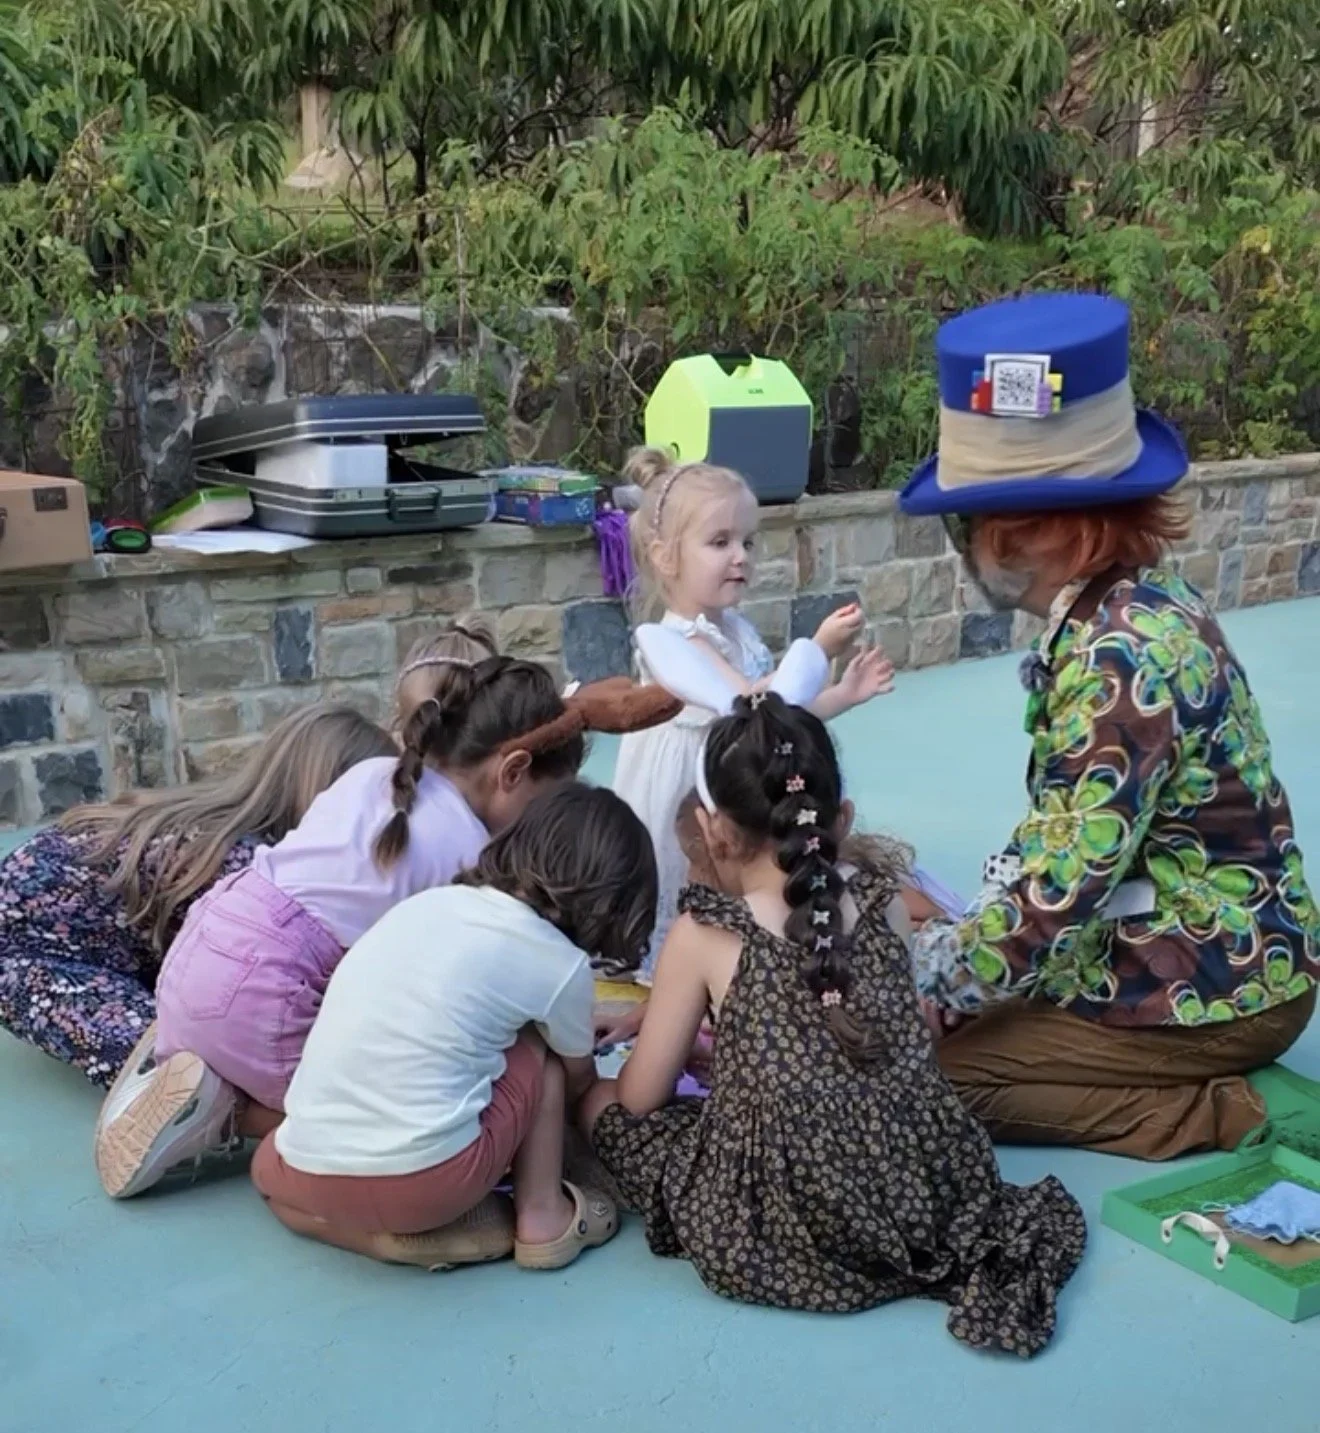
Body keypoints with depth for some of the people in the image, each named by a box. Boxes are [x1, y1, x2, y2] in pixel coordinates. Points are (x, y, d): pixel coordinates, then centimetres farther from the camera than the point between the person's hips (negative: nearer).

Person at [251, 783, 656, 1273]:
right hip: (425, 1176, -3)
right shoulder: (560, 962, 3)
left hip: (309, 1175, 3)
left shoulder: (427, 903, 15)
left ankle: (411, 1231, 17)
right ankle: (543, 1216, 17)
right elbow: (578, 1081, 23)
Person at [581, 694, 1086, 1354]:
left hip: (788, 1232, -5)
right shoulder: (883, 904, 5)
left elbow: (641, 1098, 3)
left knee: (601, 1101, 15)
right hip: (932, 1195, 5)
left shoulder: (701, 937, -6)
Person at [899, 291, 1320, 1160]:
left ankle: (1208, 1115, -2)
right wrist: (958, 938, 0)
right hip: (1217, 952, 9)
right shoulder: (1125, 607, 0)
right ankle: (1199, 1085, 14)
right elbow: (1063, 847, 6)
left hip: (1209, 988, -9)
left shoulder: (1119, 659, -28)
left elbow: (1052, 905, -29)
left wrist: (913, 987, -16)